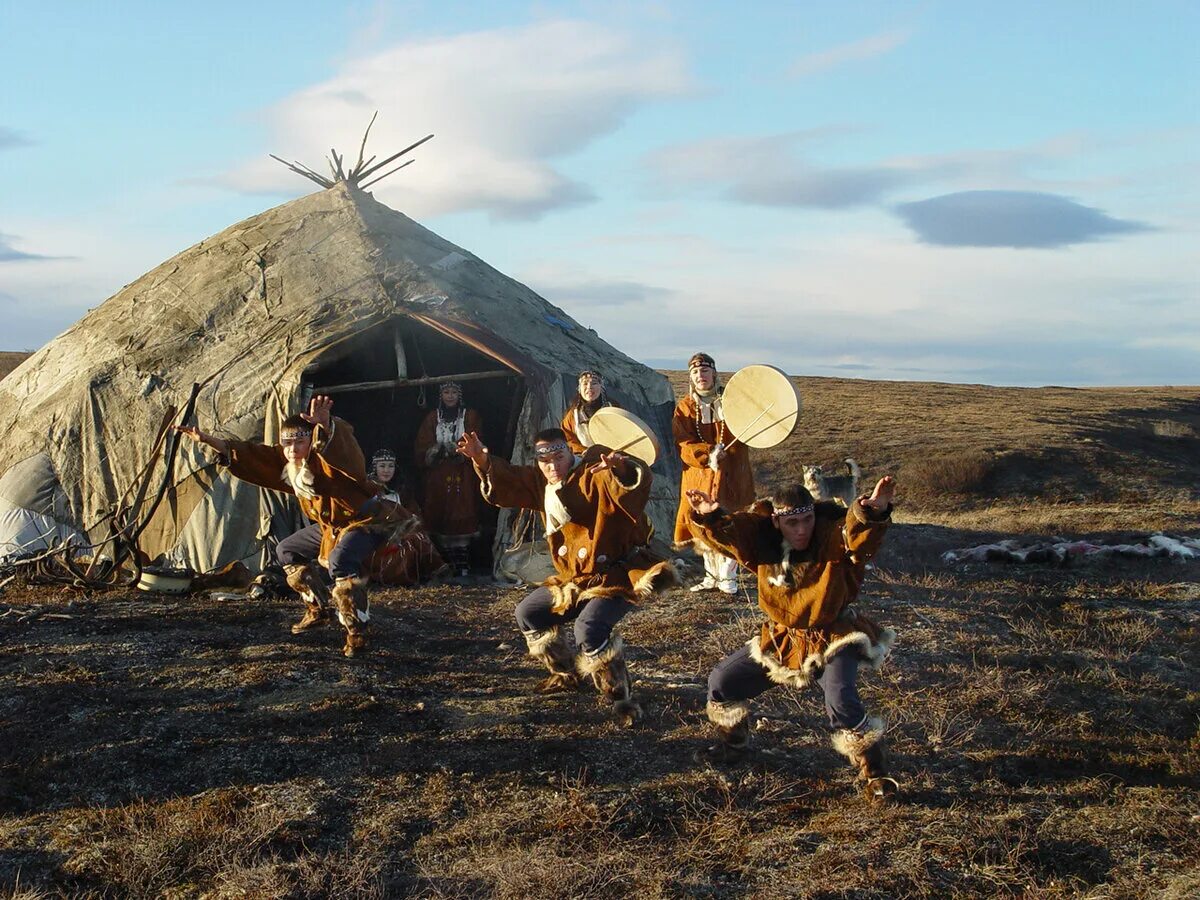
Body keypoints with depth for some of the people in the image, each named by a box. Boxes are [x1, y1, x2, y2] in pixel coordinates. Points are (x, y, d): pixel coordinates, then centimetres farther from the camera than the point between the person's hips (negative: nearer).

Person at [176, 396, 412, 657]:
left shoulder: (325, 460, -29)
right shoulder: (288, 464, -3)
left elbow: (339, 446, -54)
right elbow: (250, 455, 0)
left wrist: (325, 426, -77)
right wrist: (209, 441, -7)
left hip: (366, 520, -10)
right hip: (331, 526, 10)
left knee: (339, 560, -37)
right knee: (287, 551, 19)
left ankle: (356, 632, -26)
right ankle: (318, 608, 33)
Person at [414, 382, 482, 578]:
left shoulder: (470, 417, 8)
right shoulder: (432, 418, 12)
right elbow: (423, 448, 4)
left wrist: (457, 449, -19)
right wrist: (435, 451, -17)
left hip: (463, 478, -1)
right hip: (438, 477, 1)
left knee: (462, 518, -8)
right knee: (440, 519, -4)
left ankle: (463, 564, -9)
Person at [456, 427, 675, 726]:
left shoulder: (596, 474, -20)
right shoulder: (540, 482, 6)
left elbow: (638, 480, -37)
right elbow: (507, 482, 12)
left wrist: (623, 467, -60)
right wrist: (483, 462, -8)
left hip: (617, 575, -9)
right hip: (573, 579, 9)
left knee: (589, 627, -33)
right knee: (528, 613, 18)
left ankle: (621, 698, -18)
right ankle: (566, 673, 36)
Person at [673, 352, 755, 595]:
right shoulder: (685, 407, 4)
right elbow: (683, 444, -6)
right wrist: (706, 455, -23)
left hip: (732, 474, -1)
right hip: (699, 475, 1)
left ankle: (728, 578, 10)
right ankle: (712, 577, 21)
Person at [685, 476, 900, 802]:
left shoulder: (835, 538, -22)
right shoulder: (761, 540, -11)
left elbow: (860, 532, -42)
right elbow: (726, 531, -22)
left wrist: (874, 511, -65)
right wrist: (709, 516, -45)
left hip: (832, 640, -5)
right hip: (780, 639, 5)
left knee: (842, 702, -29)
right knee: (722, 682, 8)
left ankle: (876, 775, -8)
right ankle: (733, 744, 37)